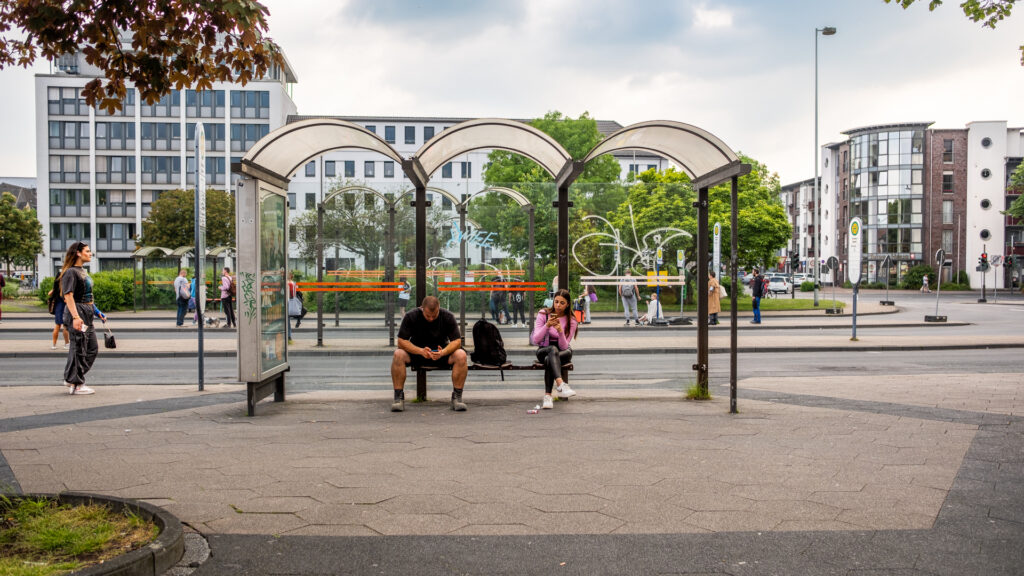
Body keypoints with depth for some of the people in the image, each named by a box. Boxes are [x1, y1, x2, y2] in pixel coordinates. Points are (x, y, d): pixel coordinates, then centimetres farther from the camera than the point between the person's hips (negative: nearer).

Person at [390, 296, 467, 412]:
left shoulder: (448, 317, -15)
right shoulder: (411, 316, -17)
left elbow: (457, 341, -16)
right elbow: (402, 341, -19)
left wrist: (443, 352, -36)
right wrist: (421, 351, -36)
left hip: (441, 352, 0)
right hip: (417, 351, 0)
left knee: (461, 355, -30)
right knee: (398, 354, -32)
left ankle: (457, 397, -18)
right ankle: (399, 397, -21)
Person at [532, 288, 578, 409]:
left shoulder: (571, 321, -6)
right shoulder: (543, 314, -6)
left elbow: (564, 346, -13)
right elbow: (535, 340, -13)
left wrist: (560, 331, -32)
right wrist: (547, 325, -27)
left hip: (563, 352, 0)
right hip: (544, 350, 0)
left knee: (549, 359, -36)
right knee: (553, 349, -37)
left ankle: (548, 396, -41)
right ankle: (561, 385, -57)